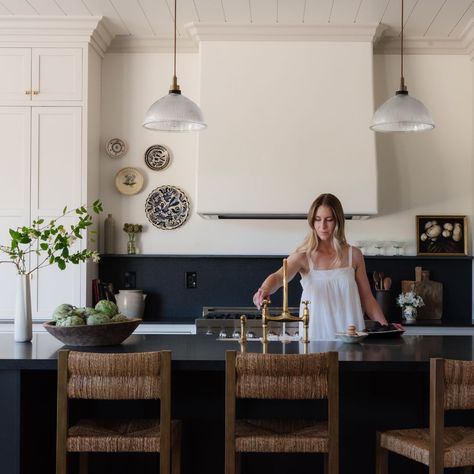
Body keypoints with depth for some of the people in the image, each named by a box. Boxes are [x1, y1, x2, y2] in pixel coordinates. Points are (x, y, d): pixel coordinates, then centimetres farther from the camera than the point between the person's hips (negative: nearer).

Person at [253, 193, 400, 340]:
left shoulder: (353, 255, 8)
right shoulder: (303, 256, 2)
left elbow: (367, 298, 14)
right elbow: (278, 276, -16)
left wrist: (385, 327, 2)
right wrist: (265, 289, -37)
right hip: (315, 335, -1)